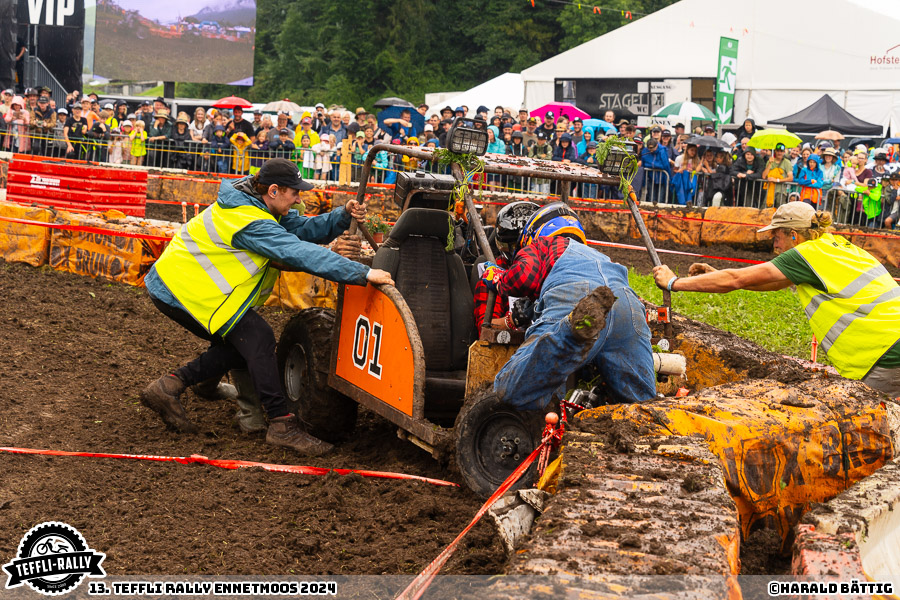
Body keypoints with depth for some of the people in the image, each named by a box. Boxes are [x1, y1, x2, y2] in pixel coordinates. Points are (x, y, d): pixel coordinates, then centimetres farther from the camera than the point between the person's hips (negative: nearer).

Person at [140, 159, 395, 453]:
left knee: (238, 346, 11)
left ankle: (169, 386, 11)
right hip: (184, 288, -11)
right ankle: (281, 424, -13)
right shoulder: (251, 222, -25)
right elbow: (301, 253, -32)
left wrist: (344, 216, -11)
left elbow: (302, 228, 7)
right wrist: (363, 273, -34)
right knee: (257, 338, -15)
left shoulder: (258, 204, 7)